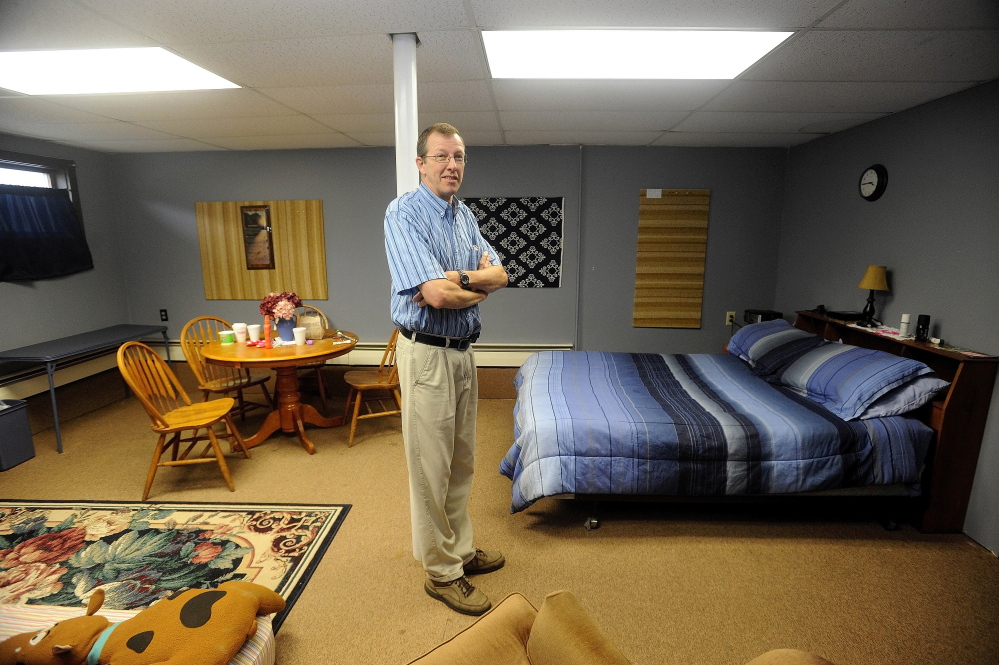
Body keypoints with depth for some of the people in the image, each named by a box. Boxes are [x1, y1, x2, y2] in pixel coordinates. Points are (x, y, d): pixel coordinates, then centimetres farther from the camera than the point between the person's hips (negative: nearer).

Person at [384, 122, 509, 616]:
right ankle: (441, 572, 22)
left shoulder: (464, 215, 12)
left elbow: (500, 274, 4)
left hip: (463, 351, 8)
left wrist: (462, 279, -15)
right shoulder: (404, 213, -12)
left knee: (461, 462, 18)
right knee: (431, 468, 4)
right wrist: (482, 283, -7)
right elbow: (434, 295, -24)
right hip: (427, 353, -8)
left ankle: (460, 549, 37)